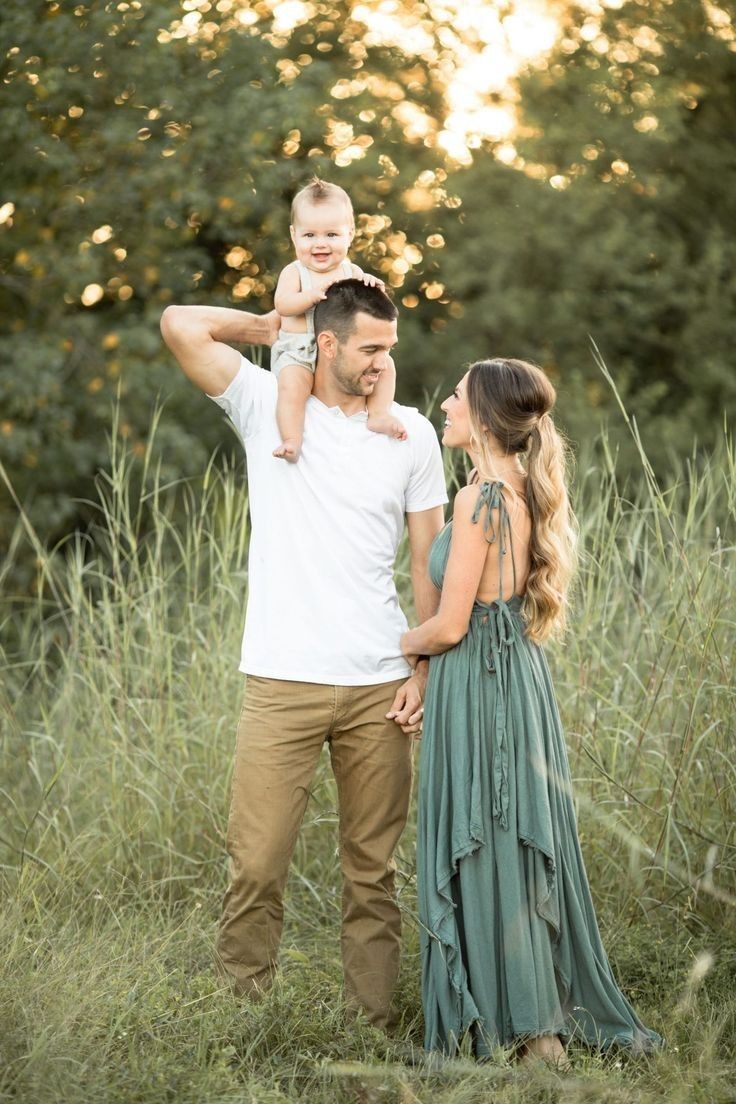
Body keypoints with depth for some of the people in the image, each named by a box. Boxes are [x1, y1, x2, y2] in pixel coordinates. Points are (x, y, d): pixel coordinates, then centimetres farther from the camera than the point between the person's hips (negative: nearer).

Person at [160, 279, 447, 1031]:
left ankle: (371, 1020, 15)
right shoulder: (267, 406, 4)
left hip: (379, 687, 2)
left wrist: (425, 672, 1)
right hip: (283, 684, -1)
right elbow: (181, 325, -7)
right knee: (257, 862, -4)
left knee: (373, 868, 6)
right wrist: (271, 326, 6)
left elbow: (430, 562, 8)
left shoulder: (411, 432, 8)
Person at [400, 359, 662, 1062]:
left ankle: (527, 1028, 11)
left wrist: (397, 645, 0)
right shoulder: (530, 493, 8)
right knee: (526, 845, 15)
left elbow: (450, 625, -18)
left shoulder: (479, 499, -18)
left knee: (484, 852, 2)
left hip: (477, 686, -9)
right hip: (522, 677, 9)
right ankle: (552, 1016, 24)